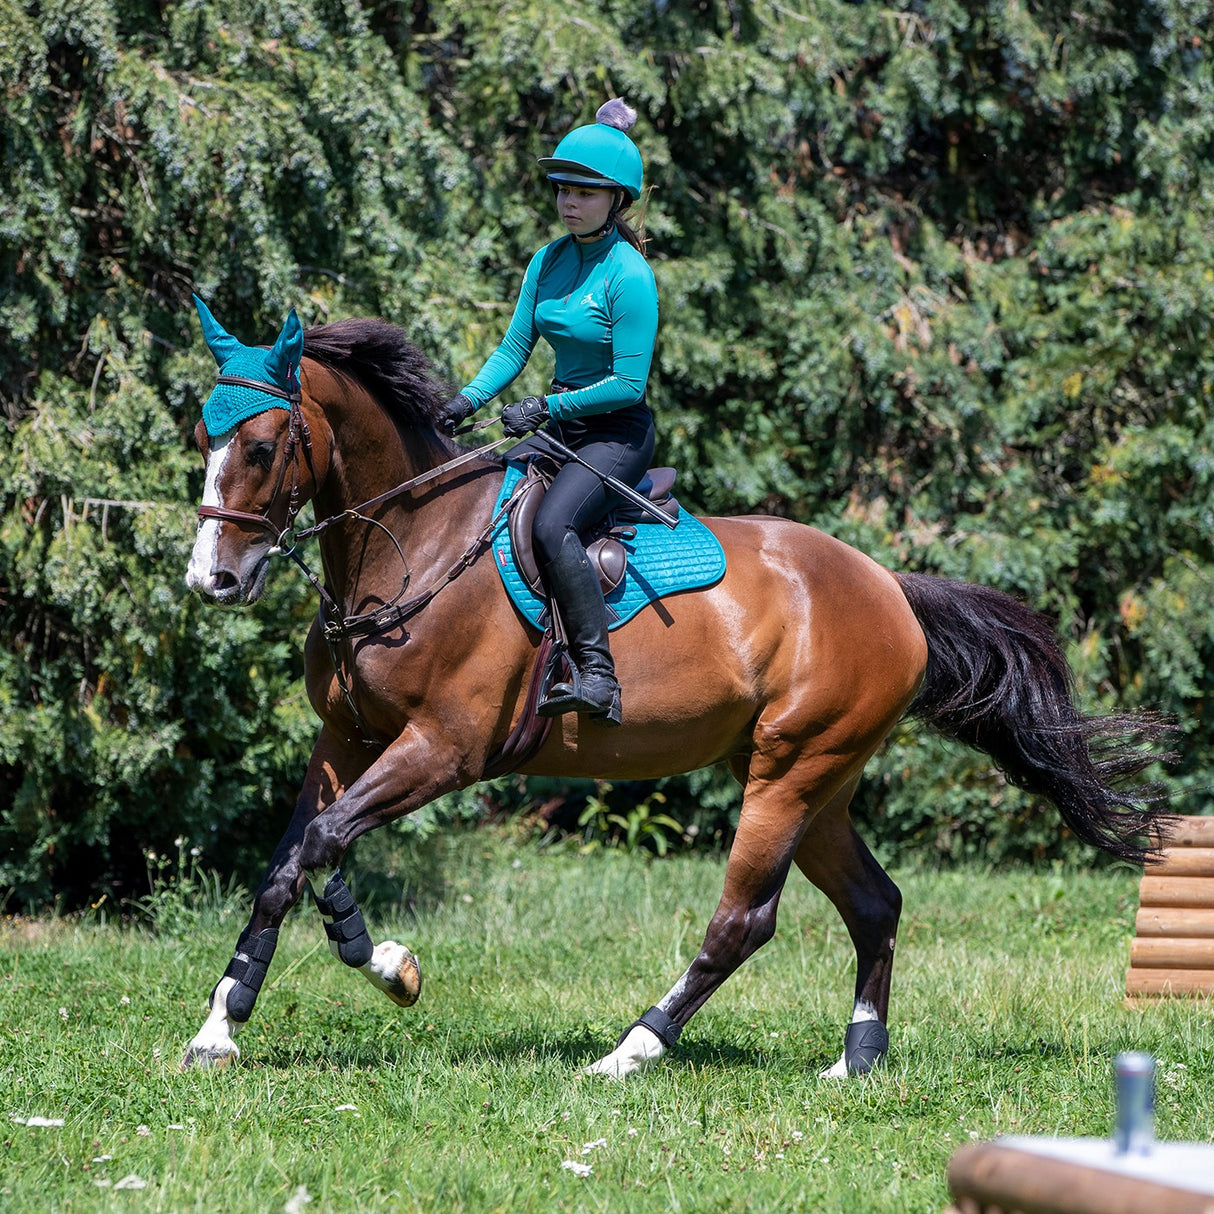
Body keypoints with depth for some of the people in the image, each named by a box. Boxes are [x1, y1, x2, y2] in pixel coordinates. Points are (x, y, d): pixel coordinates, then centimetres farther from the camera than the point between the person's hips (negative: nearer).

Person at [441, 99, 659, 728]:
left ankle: (597, 677, -34)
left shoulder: (629, 276, -16)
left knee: (551, 525, -32)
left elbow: (629, 384, -18)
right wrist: (469, 399, -7)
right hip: (561, 424, 9)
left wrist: (548, 407, -20)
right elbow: (514, 347, 9)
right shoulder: (548, 261, 7)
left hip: (617, 433, -9)